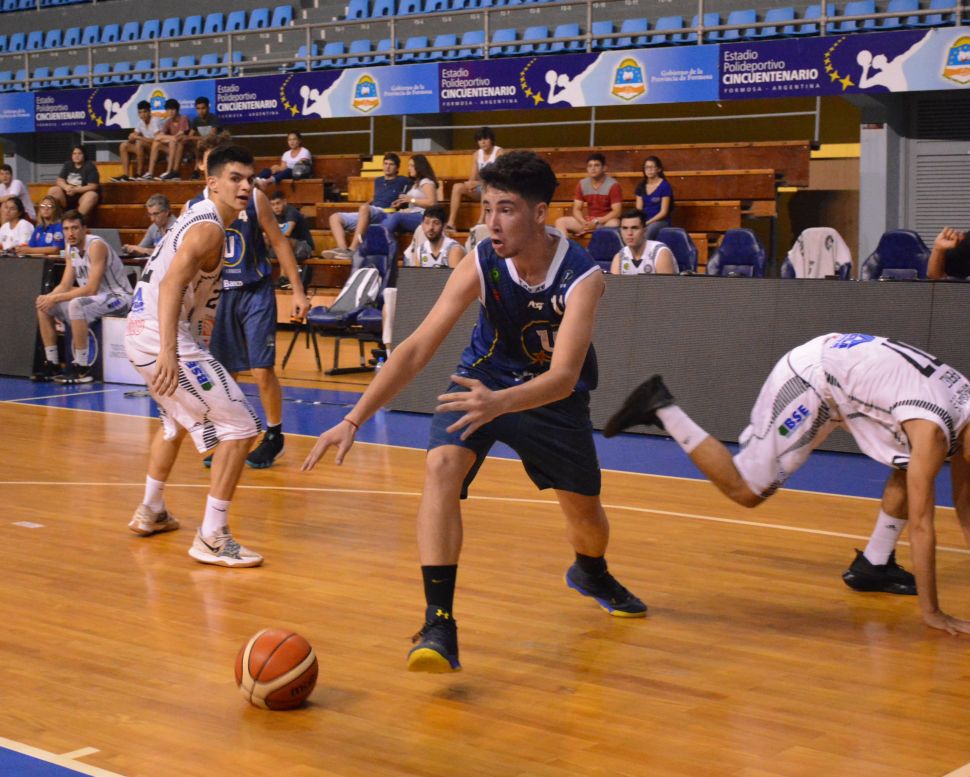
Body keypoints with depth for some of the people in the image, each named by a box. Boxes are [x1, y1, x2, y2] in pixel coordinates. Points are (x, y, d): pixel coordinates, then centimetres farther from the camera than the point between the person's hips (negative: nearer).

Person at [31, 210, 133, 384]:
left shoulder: (96, 246, -22)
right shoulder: (70, 249, 4)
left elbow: (91, 289, -28)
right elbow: (65, 285, 6)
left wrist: (56, 298, -27)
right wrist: (48, 297, -16)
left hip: (117, 297, -9)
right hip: (92, 296, 9)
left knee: (76, 305, -36)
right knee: (43, 306, 3)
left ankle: (82, 369, -27)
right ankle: (52, 364, 7)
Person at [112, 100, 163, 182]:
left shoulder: (155, 120, -14)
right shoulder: (140, 122, 7)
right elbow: (133, 136, 12)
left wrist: (137, 137, -23)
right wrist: (132, 138, -14)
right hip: (146, 150, 8)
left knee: (139, 143, -33)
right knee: (124, 146, -3)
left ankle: (139, 174, -24)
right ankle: (125, 175, -12)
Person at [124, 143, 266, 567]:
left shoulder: (195, 216, 16)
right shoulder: (209, 227, -15)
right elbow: (171, 284, -29)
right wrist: (168, 353, -39)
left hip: (141, 333, 11)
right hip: (163, 338, -11)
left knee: (178, 421, 33)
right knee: (240, 428, -10)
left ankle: (150, 512, 46)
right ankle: (211, 539, -10)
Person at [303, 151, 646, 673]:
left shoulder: (582, 277, -30)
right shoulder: (480, 266, -26)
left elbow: (563, 375, -40)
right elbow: (418, 348, -26)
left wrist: (499, 404, -60)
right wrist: (353, 420, -33)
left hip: (554, 394, 0)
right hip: (485, 379, 0)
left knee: (586, 512, 10)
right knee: (442, 465, -28)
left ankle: (591, 573, 50)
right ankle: (439, 625, -28)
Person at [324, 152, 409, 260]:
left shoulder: (403, 182, 11)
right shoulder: (378, 181, 30)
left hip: (386, 215, -7)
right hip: (365, 215, 7)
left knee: (364, 208, -39)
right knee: (335, 217, -10)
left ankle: (352, 250, -48)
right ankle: (342, 250, -36)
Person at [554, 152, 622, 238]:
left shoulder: (613, 185, -11)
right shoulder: (582, 184, 3)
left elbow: (616, 212, -16)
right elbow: (576, 209, 3)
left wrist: (597, 222, -25)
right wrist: (584, 222, -19)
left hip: (606, 221, -5)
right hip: (588, 221, 5)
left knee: (614, 224, -40)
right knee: (560, 221, -12)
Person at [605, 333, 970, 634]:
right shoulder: (933, 430, -26)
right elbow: (921, 525, -27)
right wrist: (931, 613, -24)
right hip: (812, 376, -9)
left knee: (910, 470, 7)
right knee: (745, 489, -8)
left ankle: (873, 565, 15)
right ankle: (661, 407, -2)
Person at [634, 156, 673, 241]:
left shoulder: (665, 186, -2)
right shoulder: (641, 186, 15)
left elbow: (664, 212, -7)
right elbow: (638, 209, 13)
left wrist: (647, 223, -17)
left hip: (660, 221, -4)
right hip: (643, 220, 4)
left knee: (648, 229, -39)